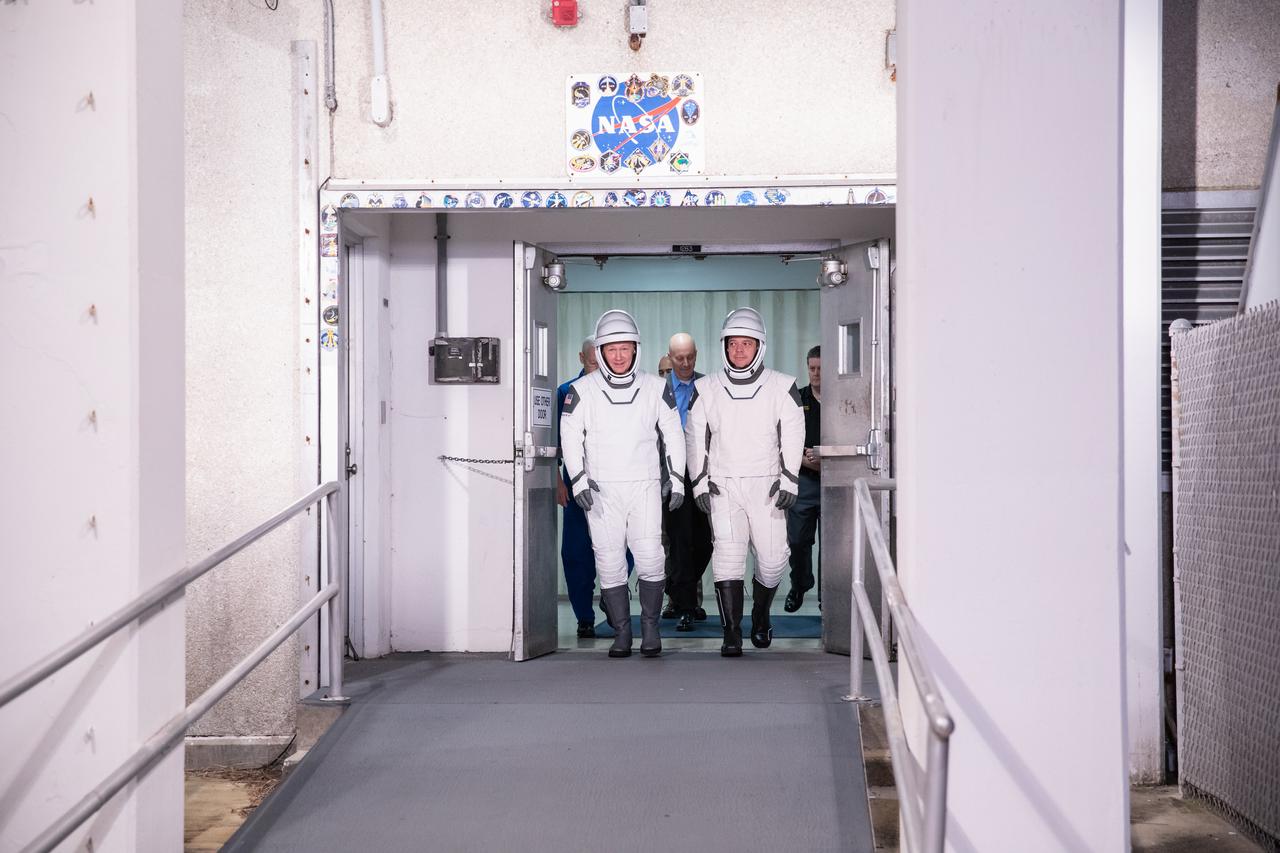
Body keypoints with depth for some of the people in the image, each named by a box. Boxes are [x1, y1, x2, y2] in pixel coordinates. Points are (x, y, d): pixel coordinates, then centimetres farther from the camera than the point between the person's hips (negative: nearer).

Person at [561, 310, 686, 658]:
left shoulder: (655, 387, 6)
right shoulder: (582, 390, 2)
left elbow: (673, 433, 12)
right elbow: (570, 437, 4)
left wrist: (675, 478, 7)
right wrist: (578, 480, -5)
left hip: (645, 486, 0)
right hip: (601, 490, 0)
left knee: (650, 558, -8)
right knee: (609, 562, 0)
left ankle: (650, 627, 8)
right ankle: (621, 632, 10)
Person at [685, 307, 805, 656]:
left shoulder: (782, 387, 3)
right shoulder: (706, 389, 6)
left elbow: (792, 435, 2)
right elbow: (695, 437, 11)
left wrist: (788, 480, -5)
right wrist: (699, 482, 5)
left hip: (766, 485, 0)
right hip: (722, 485, 0)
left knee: (773, 559, -2)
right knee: (727, 554, -13)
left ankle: (760, 616, 26)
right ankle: (731, 635, -10)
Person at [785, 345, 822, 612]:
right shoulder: (796, 400, 8)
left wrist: (826, 461, -12)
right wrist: (806, 461, -10)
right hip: (802, 480, 1)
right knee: (797, 540, 3)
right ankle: (799, 586, 27)